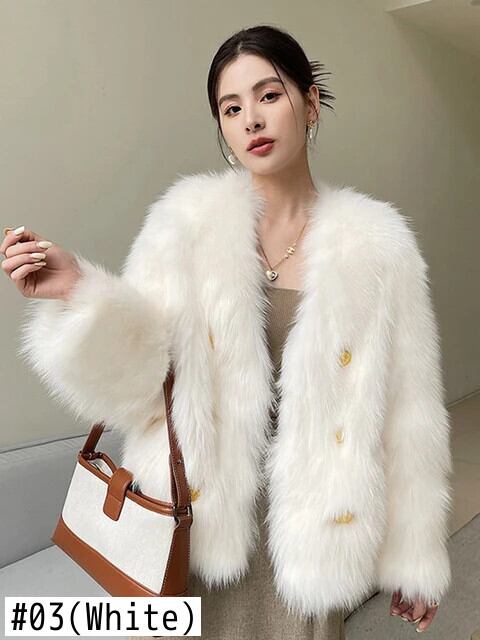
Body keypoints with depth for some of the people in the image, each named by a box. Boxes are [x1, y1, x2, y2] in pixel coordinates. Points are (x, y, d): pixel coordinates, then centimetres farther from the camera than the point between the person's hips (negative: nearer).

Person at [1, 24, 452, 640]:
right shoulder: (188, 221, -7)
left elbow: (406, 411, -2)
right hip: (199, 515, 1)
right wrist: (78, 293, -28)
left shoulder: (375, 243, -6)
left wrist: (414, 560, 4)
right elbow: (139, 372, -9)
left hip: (307, 522, 0)